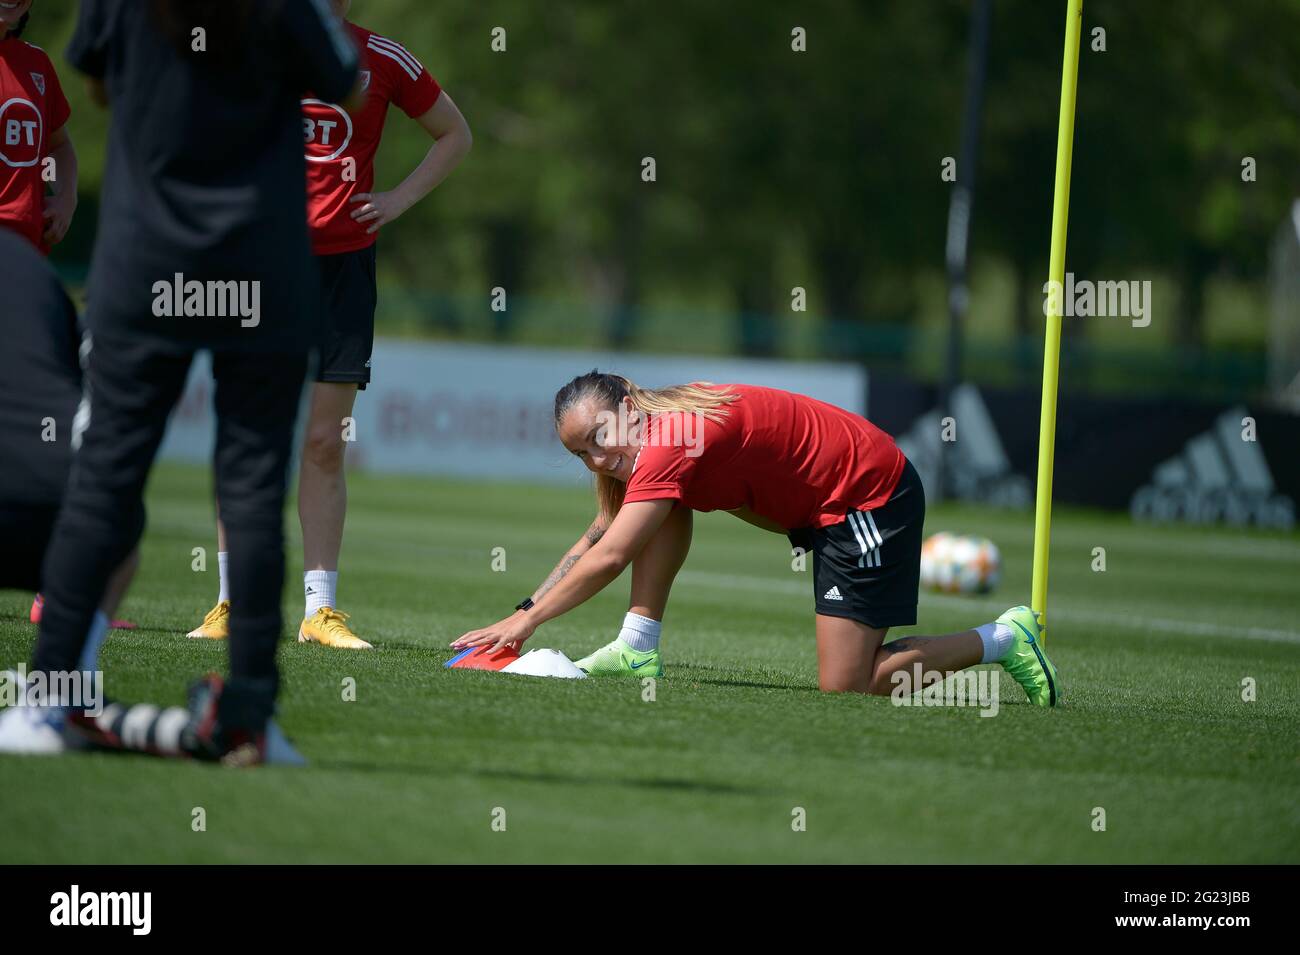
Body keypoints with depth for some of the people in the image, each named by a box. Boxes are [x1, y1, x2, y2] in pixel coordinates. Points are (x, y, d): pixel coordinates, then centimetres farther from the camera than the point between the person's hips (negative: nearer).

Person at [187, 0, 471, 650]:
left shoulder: (381, 60, 3)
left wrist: (400, 199, 5)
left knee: (324, 443, -1)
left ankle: (320, 609, 1)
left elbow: (455, 135, 17)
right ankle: (229, 602, 7)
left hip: (344, 261, 0)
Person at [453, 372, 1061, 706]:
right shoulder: (633, 452, 4)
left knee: (845, 689, -11)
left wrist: (528, 618, -24)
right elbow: (595, 541, 8)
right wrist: (527, 610, -3)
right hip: (817, 504, 10)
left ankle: (1005, 640, 2)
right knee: (665, 510, 1)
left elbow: (609, 560, -27)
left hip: (873, 494, -10)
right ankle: (638, 649, 1)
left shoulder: (672, 440, -25)